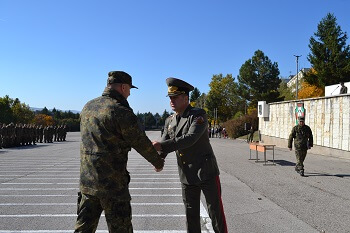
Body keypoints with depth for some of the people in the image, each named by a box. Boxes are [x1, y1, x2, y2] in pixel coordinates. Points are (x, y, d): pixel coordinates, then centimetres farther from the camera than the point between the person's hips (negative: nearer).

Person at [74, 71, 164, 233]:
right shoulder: (121, 111, -16)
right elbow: (141, 142, -9)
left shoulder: (88, 107, 7)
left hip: (87, 180, 7)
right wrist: (158, 162, 8)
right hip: (112, 183, -7)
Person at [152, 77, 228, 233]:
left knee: (216, 211, 6)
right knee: (191, 213, 14)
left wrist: (162, 145, -31)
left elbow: (190, 138, -27)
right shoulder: (169, 121, 6)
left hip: (206, 172, -5)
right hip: (187, 175, 5)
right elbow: (164, 144, 3)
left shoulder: (199, 115, -13)